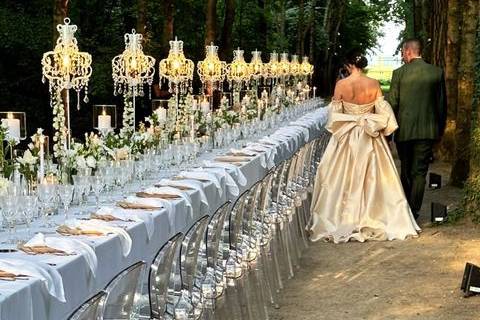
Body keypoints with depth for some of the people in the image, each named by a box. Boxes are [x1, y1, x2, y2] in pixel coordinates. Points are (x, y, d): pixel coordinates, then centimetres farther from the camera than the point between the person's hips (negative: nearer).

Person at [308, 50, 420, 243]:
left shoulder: (341, 85, -11)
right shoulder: (374, 84, -8)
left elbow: (335, 113, -5)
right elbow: (382, 112, -6)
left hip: (346, 139, -1)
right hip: (370, 139, 1)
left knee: (344, 178, 8)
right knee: (371, 177, 10)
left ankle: (344, 221, 10)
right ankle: (373, 219, 14)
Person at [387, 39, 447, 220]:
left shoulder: (399, 73, -6)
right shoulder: (437, 72, 0)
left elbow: (392, 104, -4)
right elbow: (442, 104, 5)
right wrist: (440, 130, 16)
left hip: (404, 130, 0)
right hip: (427, 130, 0)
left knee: (406, 171, 16)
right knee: (420, 172, 4)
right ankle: (413, 213, 1)